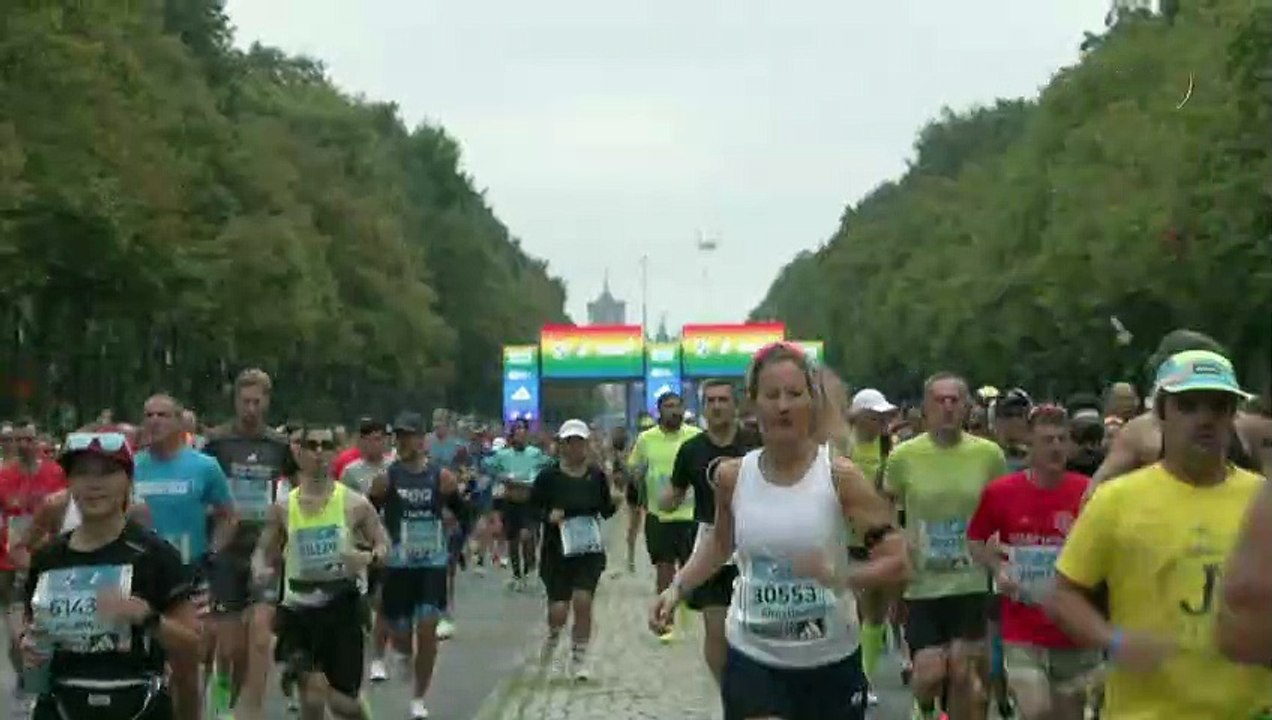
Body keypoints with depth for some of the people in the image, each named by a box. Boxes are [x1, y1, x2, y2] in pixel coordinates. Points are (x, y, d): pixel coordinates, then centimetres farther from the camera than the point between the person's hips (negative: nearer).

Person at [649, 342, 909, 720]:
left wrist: (840, 577, -29)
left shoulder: (840, 476, -12)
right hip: (752, 659, 1)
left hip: (831, 660, -1)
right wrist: (677, 587, 4)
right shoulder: (732, 476, -3)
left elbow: (898, 563, -13)